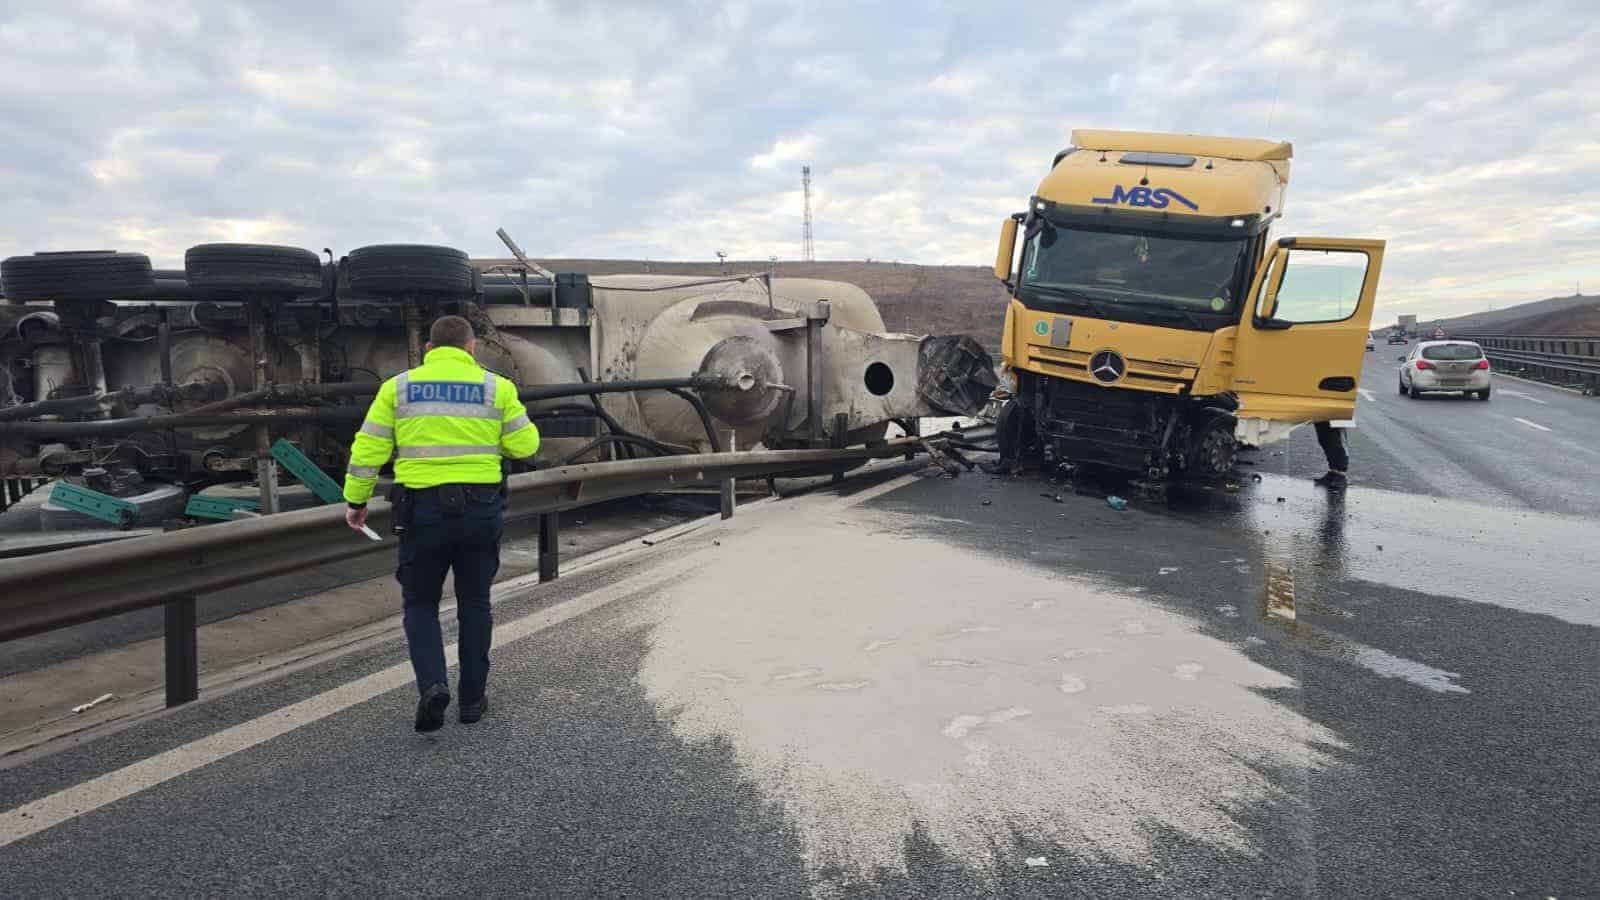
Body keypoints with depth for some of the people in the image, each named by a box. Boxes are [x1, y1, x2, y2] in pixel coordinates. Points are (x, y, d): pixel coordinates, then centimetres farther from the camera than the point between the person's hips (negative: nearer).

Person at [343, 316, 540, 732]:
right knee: (474, 604, 15)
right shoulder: (496, 386, 1)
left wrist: (355, 500, 13)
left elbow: (368, 450, 3)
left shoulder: (399, 386, 4)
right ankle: (472, 698, 20)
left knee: (420, 605, 14)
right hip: (480, 508, 1)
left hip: (422, 509, 0)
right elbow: (525, 445, -1)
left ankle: (432, 683, -7)